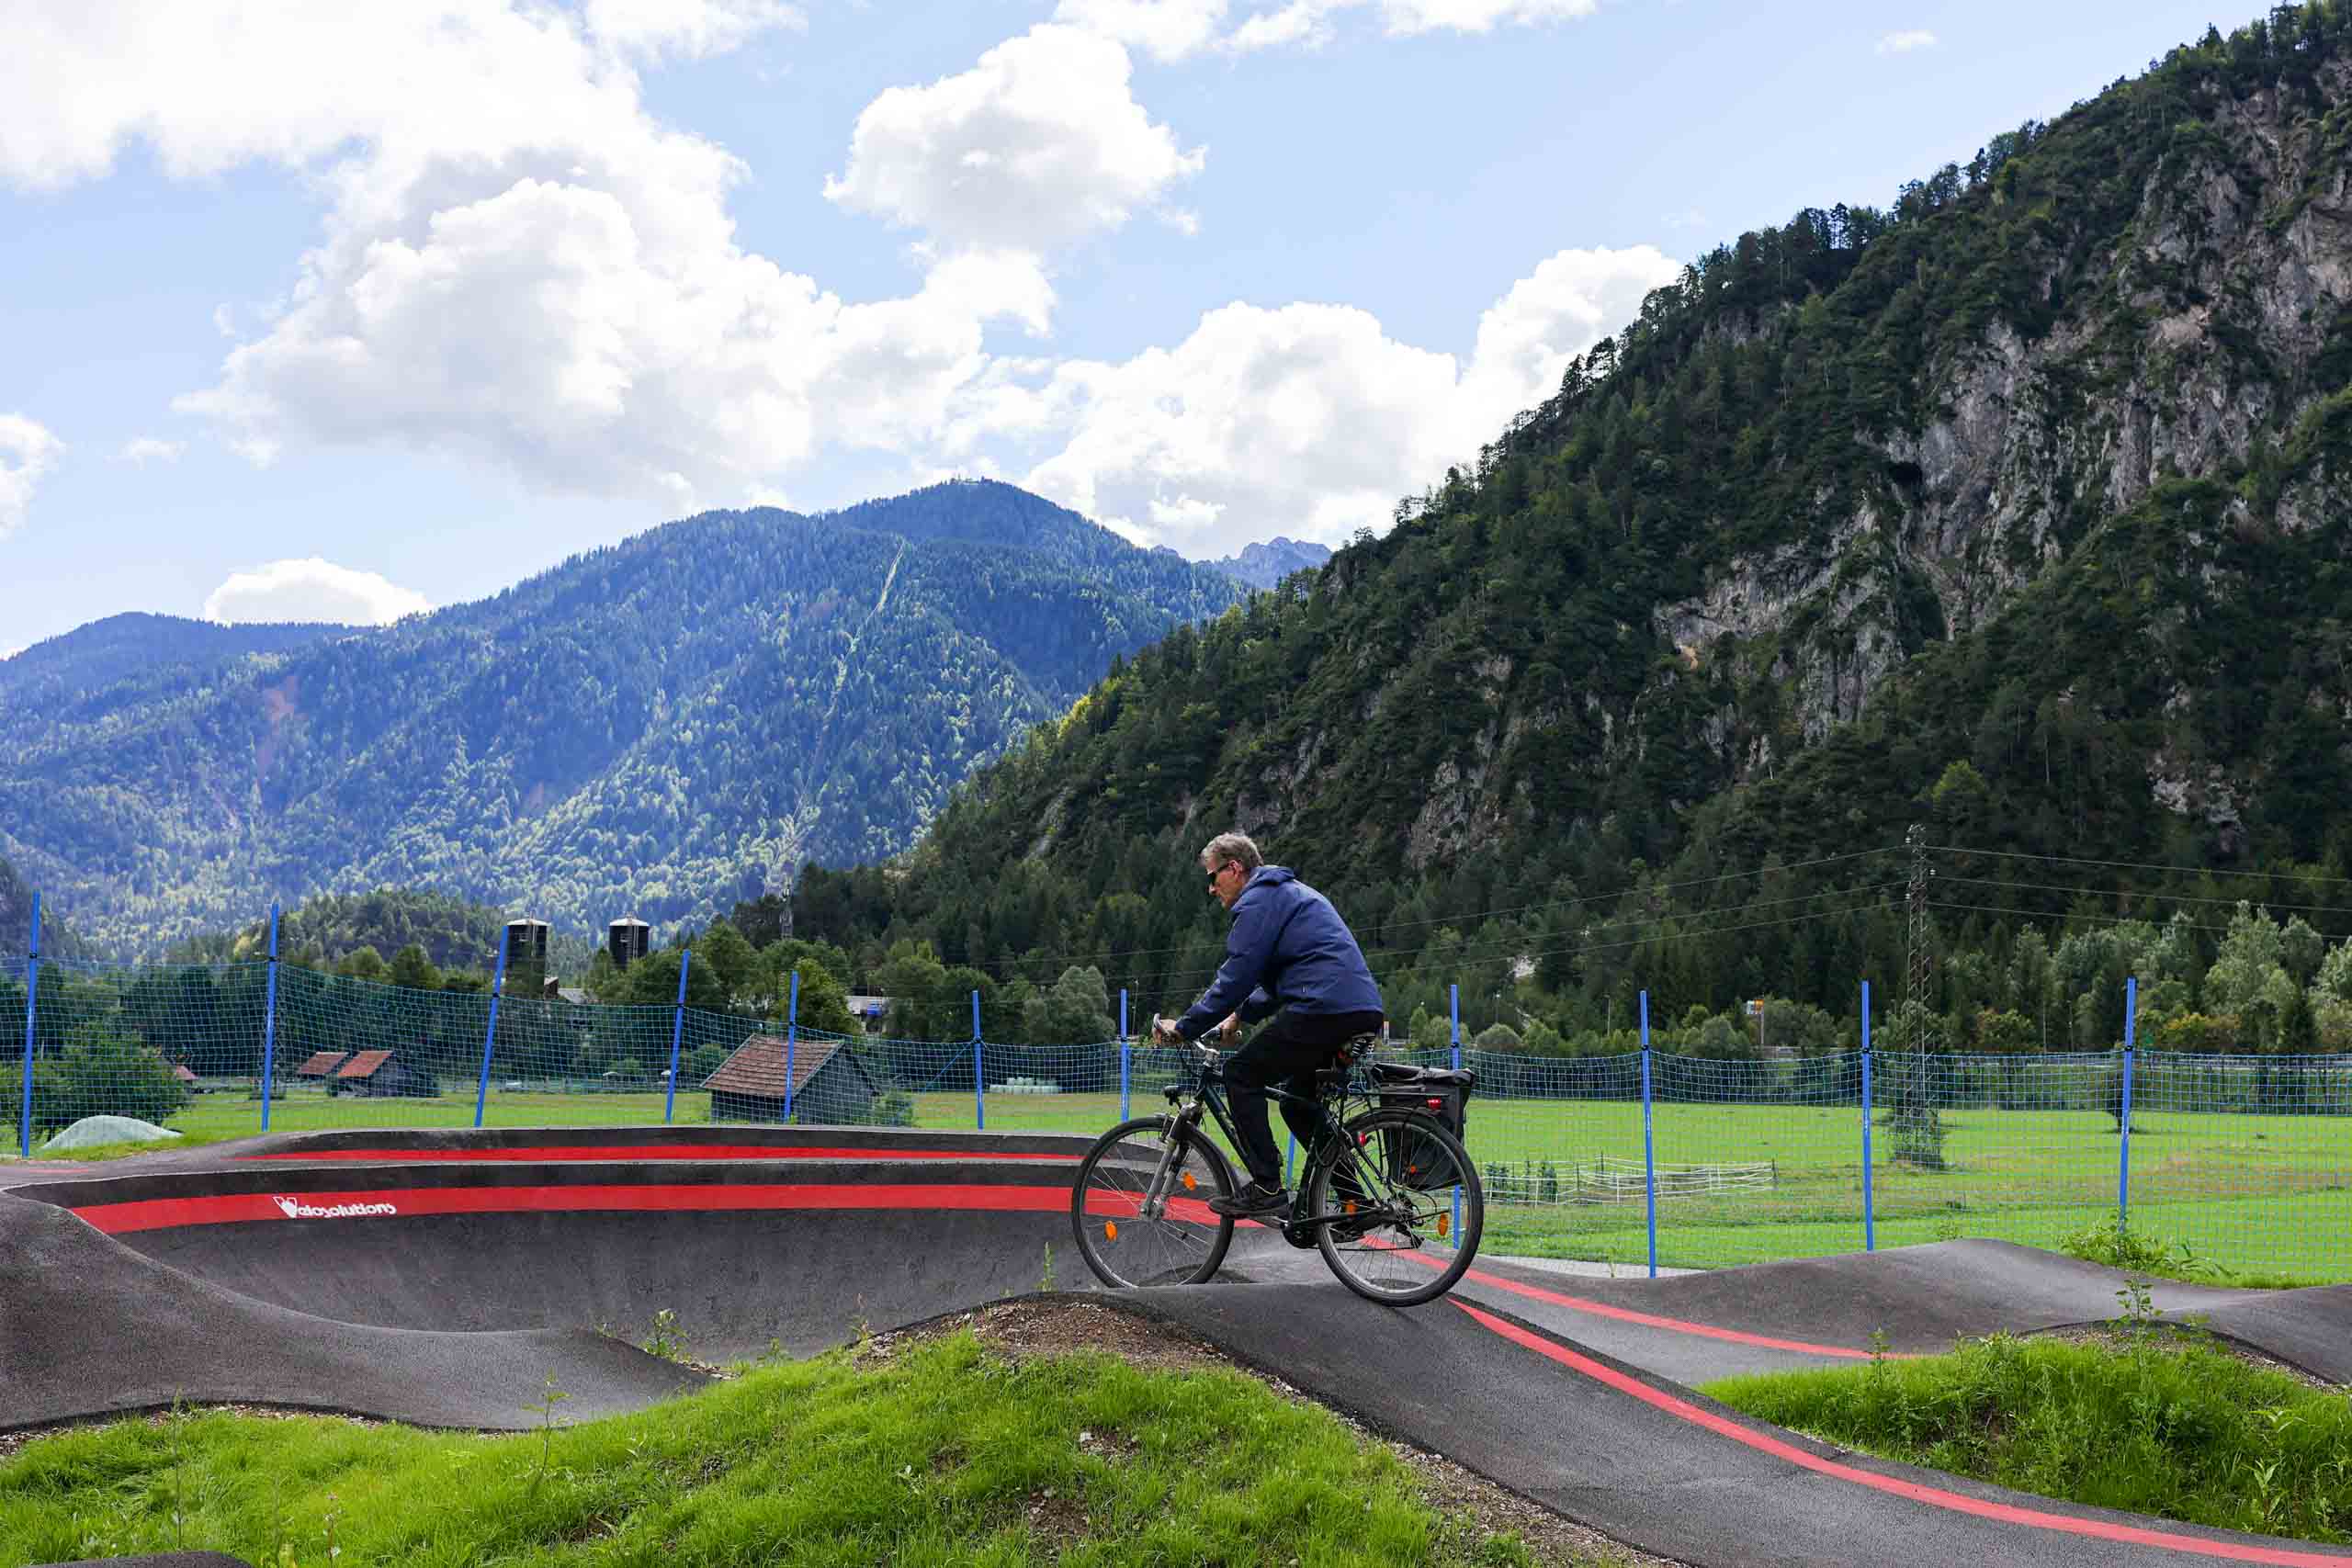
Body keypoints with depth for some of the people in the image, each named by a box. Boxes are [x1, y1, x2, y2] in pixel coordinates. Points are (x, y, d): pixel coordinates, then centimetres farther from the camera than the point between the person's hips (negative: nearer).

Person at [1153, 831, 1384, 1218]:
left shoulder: (1258, 900, -3)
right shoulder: (1292, 893, 29)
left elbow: (1236, 976, -10)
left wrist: (1185, 1027, -4)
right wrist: (1241, 1015, 31)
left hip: (1324, 1008, -10)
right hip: (1363, 1011, 10)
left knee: (1241, 1076, -1)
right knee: (1297, 1100, 21)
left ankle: (1266, 1189, -6)